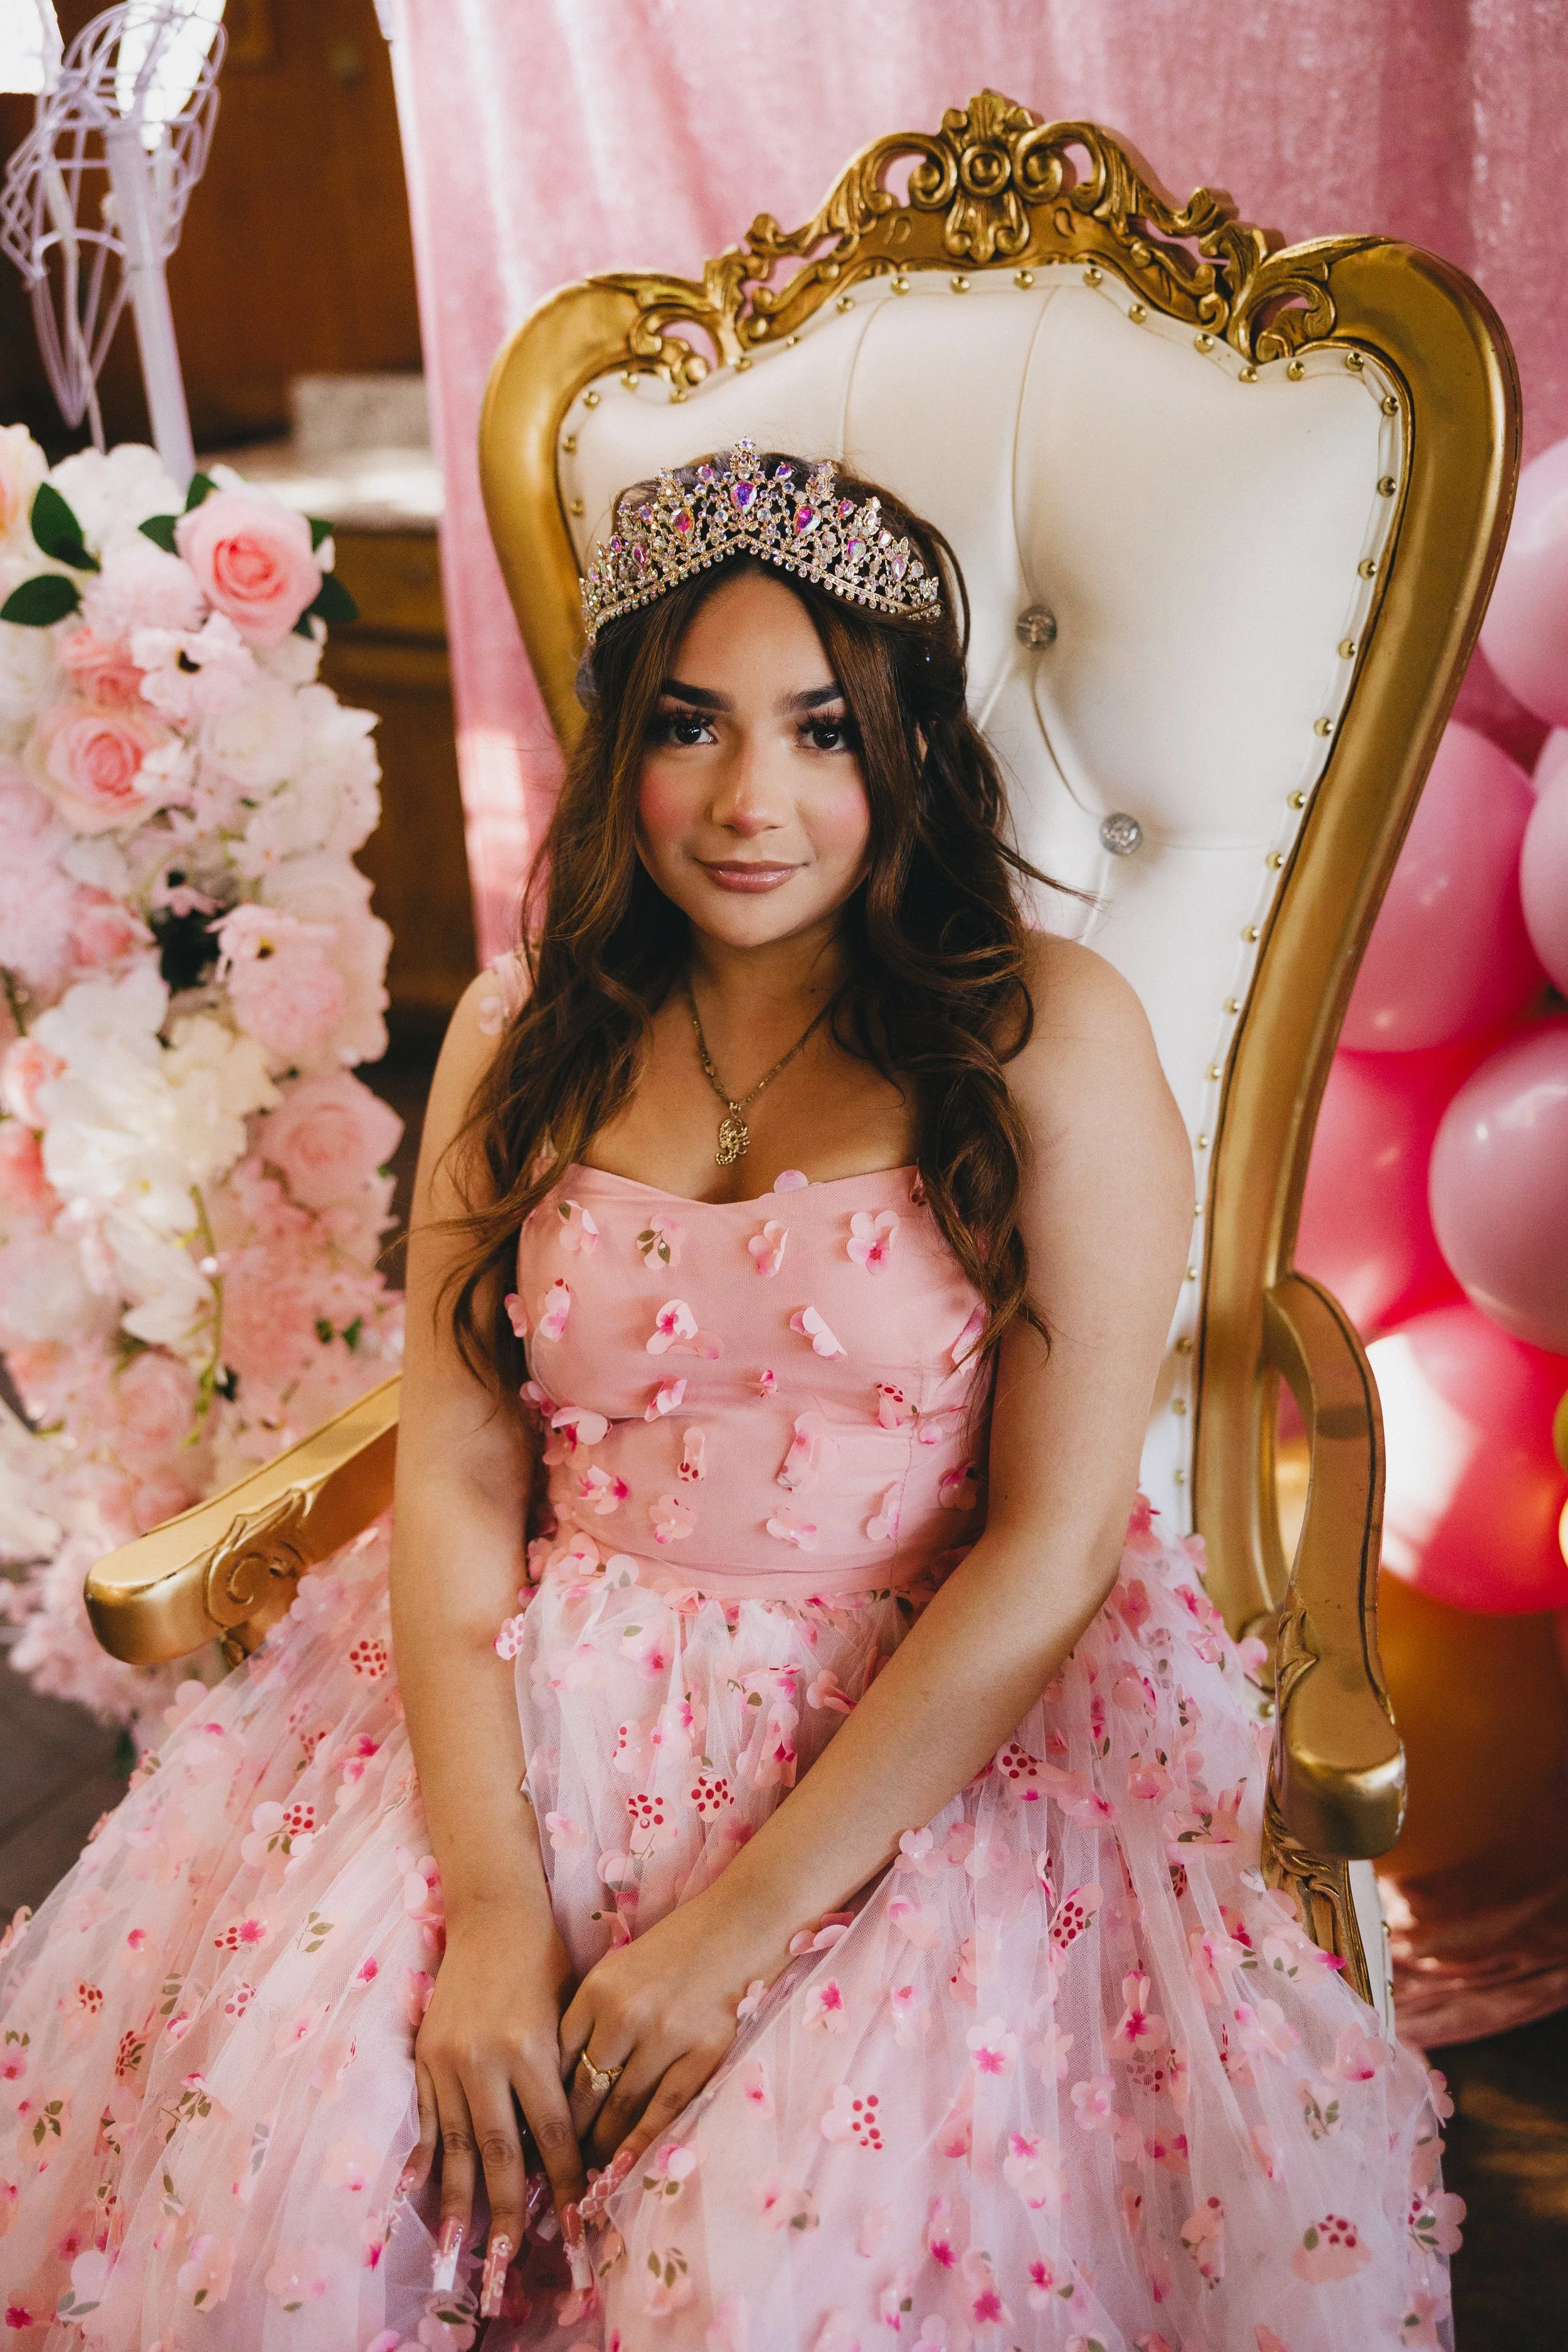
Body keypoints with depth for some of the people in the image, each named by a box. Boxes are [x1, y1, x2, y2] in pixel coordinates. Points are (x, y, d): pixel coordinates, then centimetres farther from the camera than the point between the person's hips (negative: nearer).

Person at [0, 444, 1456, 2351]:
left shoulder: (1052, 1039, -7)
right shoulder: (524, 1035, 5)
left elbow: (1053, 1544, -11)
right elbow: (455, 1477, 0)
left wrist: (740, 1923, -15)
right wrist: (490, 1901, -13)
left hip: (932, 1741, -2)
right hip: (532, 1713, 3)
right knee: (267, 2181, -16)